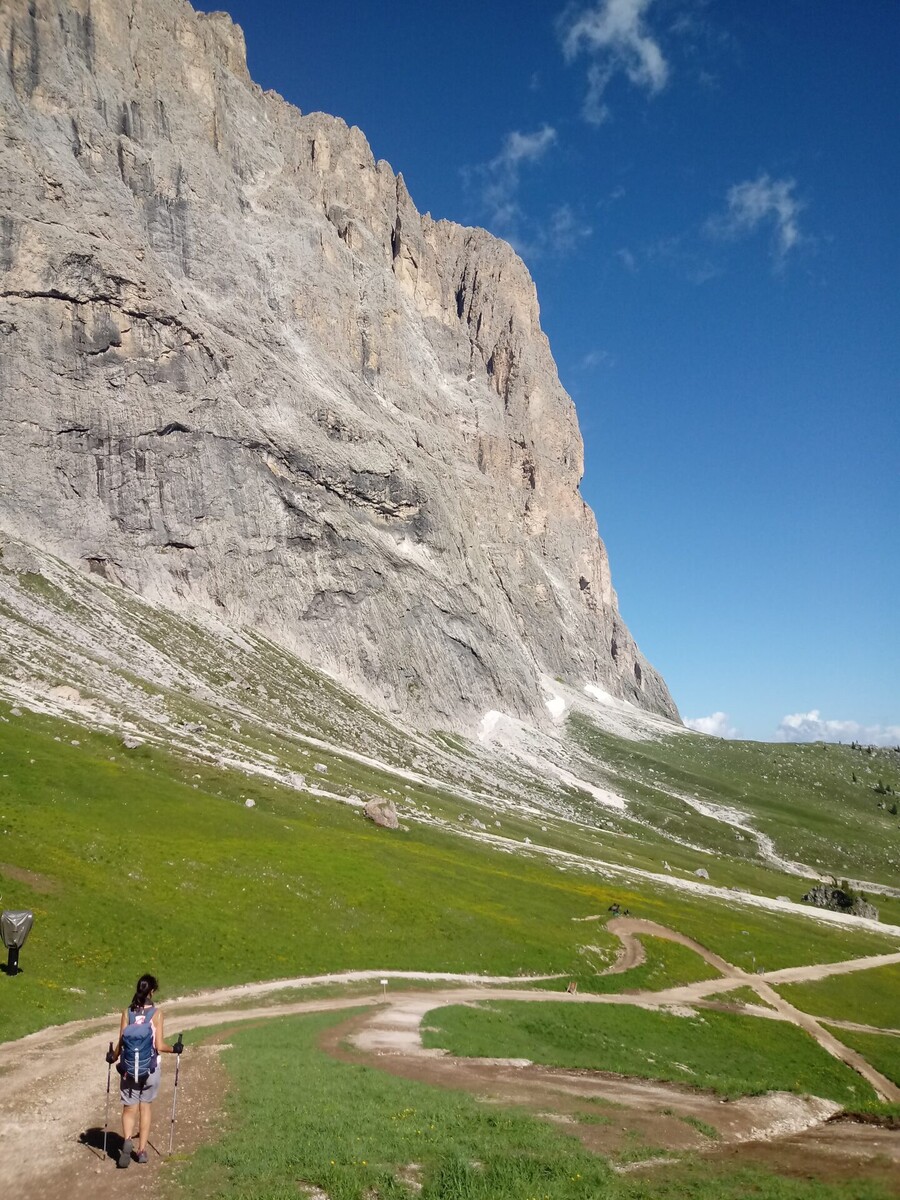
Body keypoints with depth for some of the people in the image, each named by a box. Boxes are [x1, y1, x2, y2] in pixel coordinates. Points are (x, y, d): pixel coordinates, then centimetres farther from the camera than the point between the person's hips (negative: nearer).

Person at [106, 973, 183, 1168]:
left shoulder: (127, 1012, -3)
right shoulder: (156, 1013, -9)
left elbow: (121, 1042, -3)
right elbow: (159, 1046, -11)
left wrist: (113, 1056, 17)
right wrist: (174, 1049, 8)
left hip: (129, 1069, 1)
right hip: (150, 1069, -1)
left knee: (129, 1108, 9)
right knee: (145, 1106, 17)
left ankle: (127, 1140, -18)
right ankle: (142, 1150, 19)